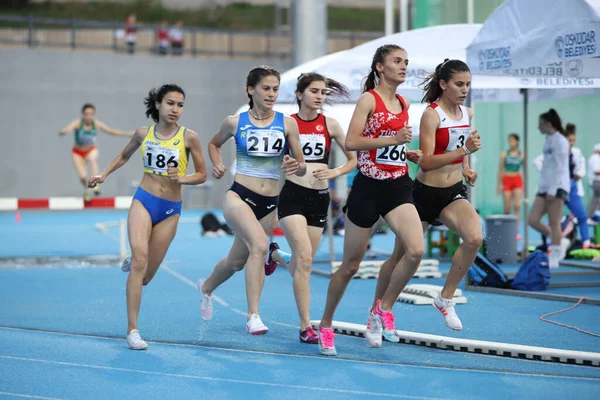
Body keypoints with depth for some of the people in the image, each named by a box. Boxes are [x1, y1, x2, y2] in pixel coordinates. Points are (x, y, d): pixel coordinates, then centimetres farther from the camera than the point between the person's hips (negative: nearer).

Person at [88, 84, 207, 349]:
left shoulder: (189, 137, -5)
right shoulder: (143, 133, 1)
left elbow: (202, 175, 2)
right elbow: (124, 155, 22)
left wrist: (181, 179, -16)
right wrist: (103, 175, 10)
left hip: (170, 210, 0)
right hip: (143, 201, 0)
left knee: (144, 276, 5)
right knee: (140, 258, -22)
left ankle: (132, 261, 46)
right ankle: (132, 330, -21)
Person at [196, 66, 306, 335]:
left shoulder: (287, 124, 0)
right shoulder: (235, 122, -1)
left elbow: (302, 167, 3)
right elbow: (214, 144, 19)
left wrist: (296, 166, -19)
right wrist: (216, 164, 0)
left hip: (269, 204, 4)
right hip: (239, 196, -3)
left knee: (237, 261, 17)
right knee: (260, 245, -30)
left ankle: (206, 288, 50)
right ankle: (253, 316, -26)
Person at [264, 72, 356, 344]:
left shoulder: (330, 125, 4)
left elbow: (354, 160, 7)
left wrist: (335, 172, -9)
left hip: (319, 198, 3)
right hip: (292, 194, -3)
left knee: (303, 264, 10)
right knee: (304, 259, -17)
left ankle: (276, 255, 47)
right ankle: (305, 326, -11)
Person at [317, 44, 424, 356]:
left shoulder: (404, 104, 13)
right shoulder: (369, 99, -7)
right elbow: (350, 143, -18)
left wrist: (408, 154, 9)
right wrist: (392, 140, -23)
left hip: (398, 187, 5)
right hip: (368, 187, -5)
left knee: (416, 250, -19)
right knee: (351, 265, 4)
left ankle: (383, 308, 1)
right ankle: (325, 325, 22)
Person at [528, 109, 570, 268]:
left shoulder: (559, 141, -8)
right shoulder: (548, 141, 19)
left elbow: (560, 167, -14)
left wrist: (552, 190, -19)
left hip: (557, 187, -9)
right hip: (544, 187, 9)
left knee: (554, 223, -6)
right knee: (533, 220, 1)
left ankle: (554, 258, 0)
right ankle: (557, 247, 14)